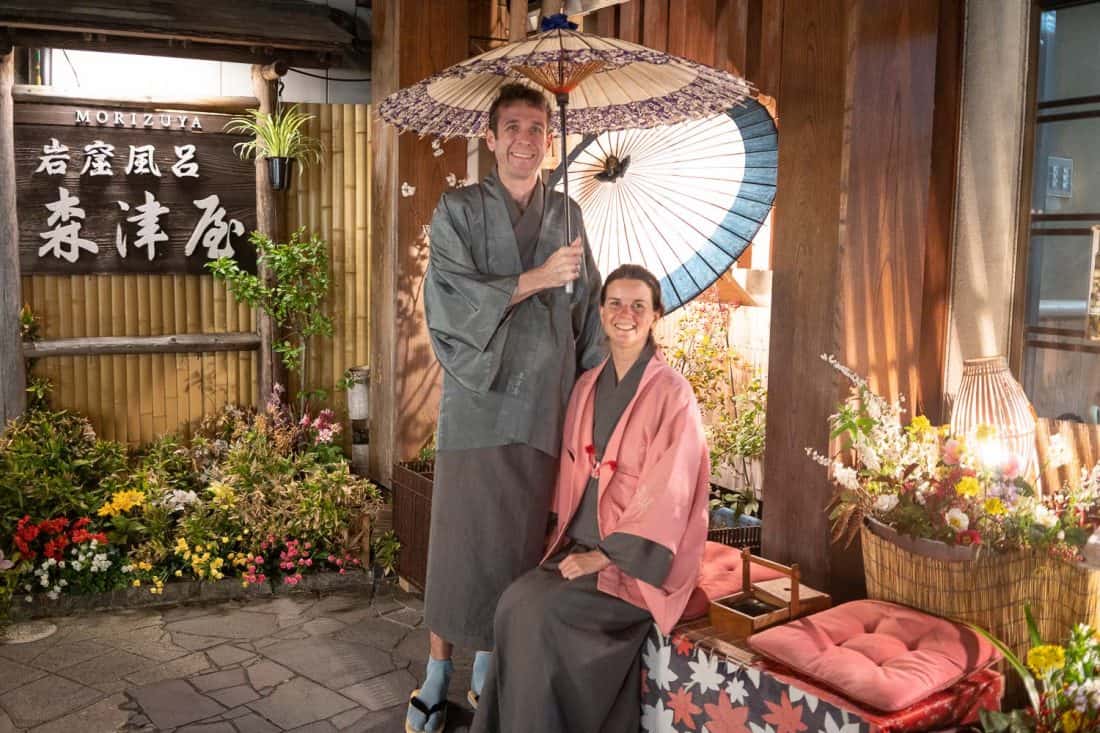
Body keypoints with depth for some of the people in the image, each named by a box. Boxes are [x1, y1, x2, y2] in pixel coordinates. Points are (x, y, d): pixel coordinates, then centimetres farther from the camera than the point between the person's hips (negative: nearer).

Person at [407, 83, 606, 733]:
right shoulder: (458, 211, 2)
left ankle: (488, 672, 24)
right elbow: (449, 299, -11)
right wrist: (534, 279, -15)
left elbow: (589, 313, 12)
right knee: (458, 540, 2)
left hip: (543, 409, 3)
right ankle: (438, 676, 19)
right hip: (477, 403, -2)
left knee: (518, 543, 7)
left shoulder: (567, 215, 11)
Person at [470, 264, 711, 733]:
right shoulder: (587, 386, 9)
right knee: (516, 602, -21)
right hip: (581, 543, 5)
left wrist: (606, 555, -18)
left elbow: (667, 493, -14)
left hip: (638, 560, -5)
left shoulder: (672, 394, -10)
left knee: (537, 611, -25)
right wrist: (565, 539, 1)